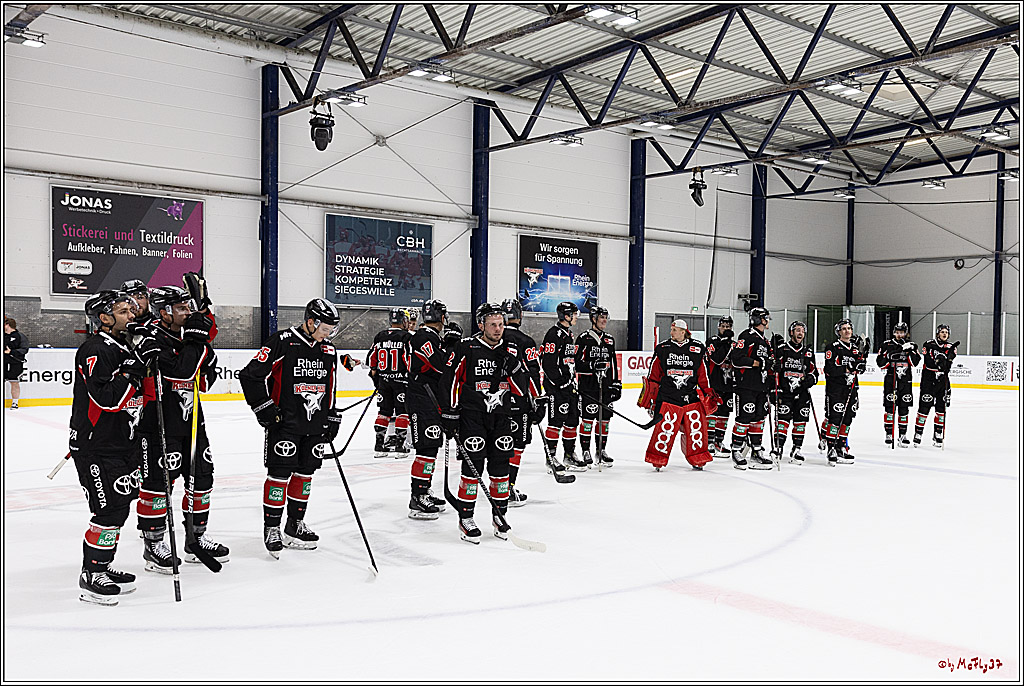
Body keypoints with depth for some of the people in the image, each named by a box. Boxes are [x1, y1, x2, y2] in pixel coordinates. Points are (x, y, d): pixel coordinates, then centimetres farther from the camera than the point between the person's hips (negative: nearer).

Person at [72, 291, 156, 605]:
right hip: (95, 447, -9)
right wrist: (136, 364, -28)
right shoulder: (95, 350, -16)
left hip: (122, 445, 10)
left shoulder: (125, 347, 14)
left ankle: (103, 567, 28)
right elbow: (107, 399, -27)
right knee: (109, 509, -9)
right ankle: (90, 578, 4)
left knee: (120, 505, 15)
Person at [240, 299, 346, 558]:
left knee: (305, 473, 12)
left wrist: (331, 418, 15)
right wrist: (264, 408, -14)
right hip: (283, 422, -6)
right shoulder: (281, 343, -12)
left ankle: (295, 525, 24)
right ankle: (271, 528, 7)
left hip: (315, 425, 6)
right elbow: (250, 375, -13)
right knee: (280, 473, -6)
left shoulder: (328, 351, 9)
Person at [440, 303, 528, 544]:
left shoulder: (509, 351, 7)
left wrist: (512, 366, -12)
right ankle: (465, 518, 4)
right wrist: (449, 414, -9)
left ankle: (499, 514, 24)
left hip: (501, 417, 5)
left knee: (500, 467, 8)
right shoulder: (467, 348, -7)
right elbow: (449, 381, -6)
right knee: (473, 467, -9)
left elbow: (522, 390, 4)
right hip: (471, 415, -4)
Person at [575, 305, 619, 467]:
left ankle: (601, 450, 18)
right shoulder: (584, 338, -4)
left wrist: (616, 383, 15)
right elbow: (577, 364, -9)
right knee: (588, 419, -5)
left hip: (606, 387, 6)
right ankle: (586, 451, 5)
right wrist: (593, 365, -22)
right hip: (588, 387, -5)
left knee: (604, 419, 7)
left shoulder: (609, 339, 15)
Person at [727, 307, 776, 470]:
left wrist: (771, 377, 16)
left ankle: (756, 452, 16)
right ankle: (736, 452, 1)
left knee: (759, 418, 10)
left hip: (761, 387, 9)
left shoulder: (765, 341, 21)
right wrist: (757, 362, -20)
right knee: (744, 418, -7)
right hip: (746, 385, -9)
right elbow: (736, 358, -19)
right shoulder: (746, 337, -9)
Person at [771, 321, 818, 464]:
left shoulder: (808, 353, 14)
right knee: (783, 419, -11)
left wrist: (802, 381, -7)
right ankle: (777, 448, -5)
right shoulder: (781, 349, 2)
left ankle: (796, 450, 11)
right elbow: (773, 370, -1)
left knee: (800, 422, 4)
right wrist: (776, 388, -9)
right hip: (784, 391, -4)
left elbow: (814, 373, 14)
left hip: (802, 393, 4)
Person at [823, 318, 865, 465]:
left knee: (847, 418, 10)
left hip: (851, 388, 7)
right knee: (835, 418, -11)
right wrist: (846, 370, -19)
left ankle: (842, 447, 19)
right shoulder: (833, 347, -7)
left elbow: (862, 365, 16)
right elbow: (830, 368, -16)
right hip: (835, 388, -7)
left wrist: (860, 365, -6)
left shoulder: (855, 348, 16)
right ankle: (831, 449, -8)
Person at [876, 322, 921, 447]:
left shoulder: (911, 345, 7)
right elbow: (880, 363, -3)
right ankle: (888, 435, 5)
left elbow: (915, 362, -5)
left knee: (904, 409, 5)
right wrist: (890, 356, -18)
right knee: (889, 408, -3)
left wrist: (909, 351, -17)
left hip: (906, 381, 2)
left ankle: (903, 435, 12)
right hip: (890, 380, -1)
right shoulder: (887, 345, 2)